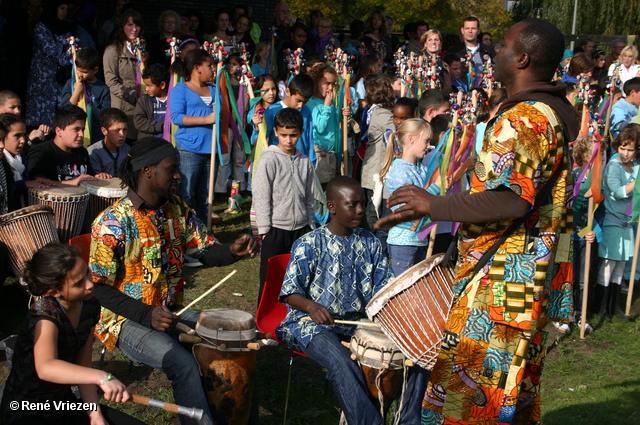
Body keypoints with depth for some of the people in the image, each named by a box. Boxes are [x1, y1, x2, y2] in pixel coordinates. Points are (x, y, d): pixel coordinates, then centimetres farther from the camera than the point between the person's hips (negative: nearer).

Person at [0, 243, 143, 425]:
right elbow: (45, 368, -43)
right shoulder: (45, 313, -25)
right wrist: (102, 378, -54)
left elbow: (83, 365, 2)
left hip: (65, 403, 7)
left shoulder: (89, 307, -3)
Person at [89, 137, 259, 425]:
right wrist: (146, 314, -26)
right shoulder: (112, 223, -17)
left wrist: (232, 251, -15)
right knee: (185, 365, -28)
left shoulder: (178, 211, 3)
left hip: (172, 311, 7)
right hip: (126, 320, -7)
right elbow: (98, 288, -16)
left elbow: (206, 252, 8)